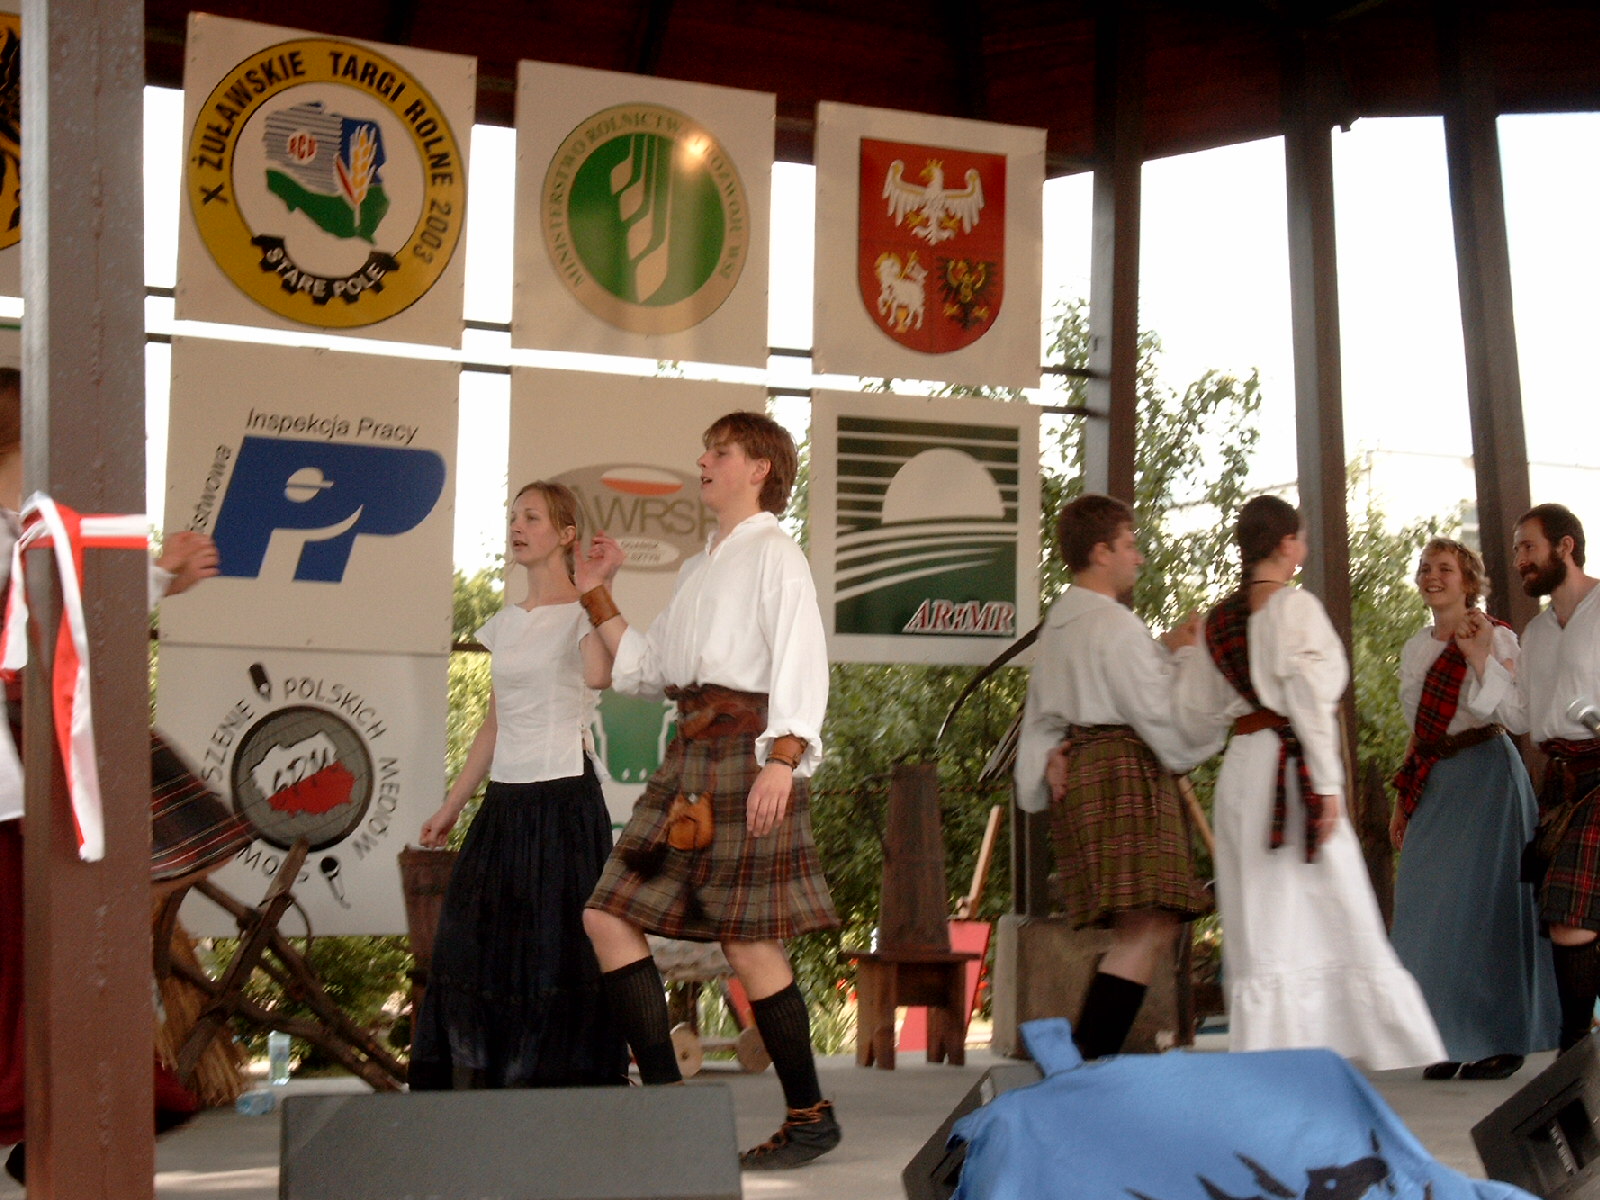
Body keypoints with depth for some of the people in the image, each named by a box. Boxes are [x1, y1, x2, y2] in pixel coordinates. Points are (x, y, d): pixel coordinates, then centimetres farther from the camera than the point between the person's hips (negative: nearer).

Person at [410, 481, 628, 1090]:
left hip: (564, 796, -7)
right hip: (504, 801, 7)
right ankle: (478, 1080, 14)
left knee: (557, 951, -5)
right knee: (476, 944, 6)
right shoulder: (504, 623, 16)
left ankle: (565, 1086, 2)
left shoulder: (581, 613, -4)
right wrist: (451, 805, 19)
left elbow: (598, 677, -28)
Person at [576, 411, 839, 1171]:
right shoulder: (697, 569, 22)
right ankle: (665, 1096, 7)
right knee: (609, 916, 3)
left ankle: (810, 1116, 8)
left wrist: (782, 760, -25)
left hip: (743, 750, -9)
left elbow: (801, 662, -14)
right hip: (689, 756, 9)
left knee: (748, 943, -6)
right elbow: (644, 668, 24)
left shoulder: (773, 555, -3)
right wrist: (596, 596, 21)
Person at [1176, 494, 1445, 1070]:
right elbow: (1309, 696, -14)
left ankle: (1263, 1058, 7)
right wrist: (1328, 783, -14)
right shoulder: (1295, 606, -7)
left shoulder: (1218, 619, 11)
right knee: (1340, 913, -1)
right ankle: (1395, 1043, 5)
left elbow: (1194, 710, 12)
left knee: (1261, 919, 8)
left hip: (1241, 765, 6)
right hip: (1291, 765, -6)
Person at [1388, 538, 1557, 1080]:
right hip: (1433, 784, 7)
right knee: (1430, 908, 5)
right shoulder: (1415, 648, 15)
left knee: (1484, 902, -6)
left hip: (1485, 774, -7)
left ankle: (1502, 1040, 3)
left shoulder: (1495, 636, -5)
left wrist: (1482, 649, -25)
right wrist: (1402, 799, 18)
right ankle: (1456, 1041, 13)